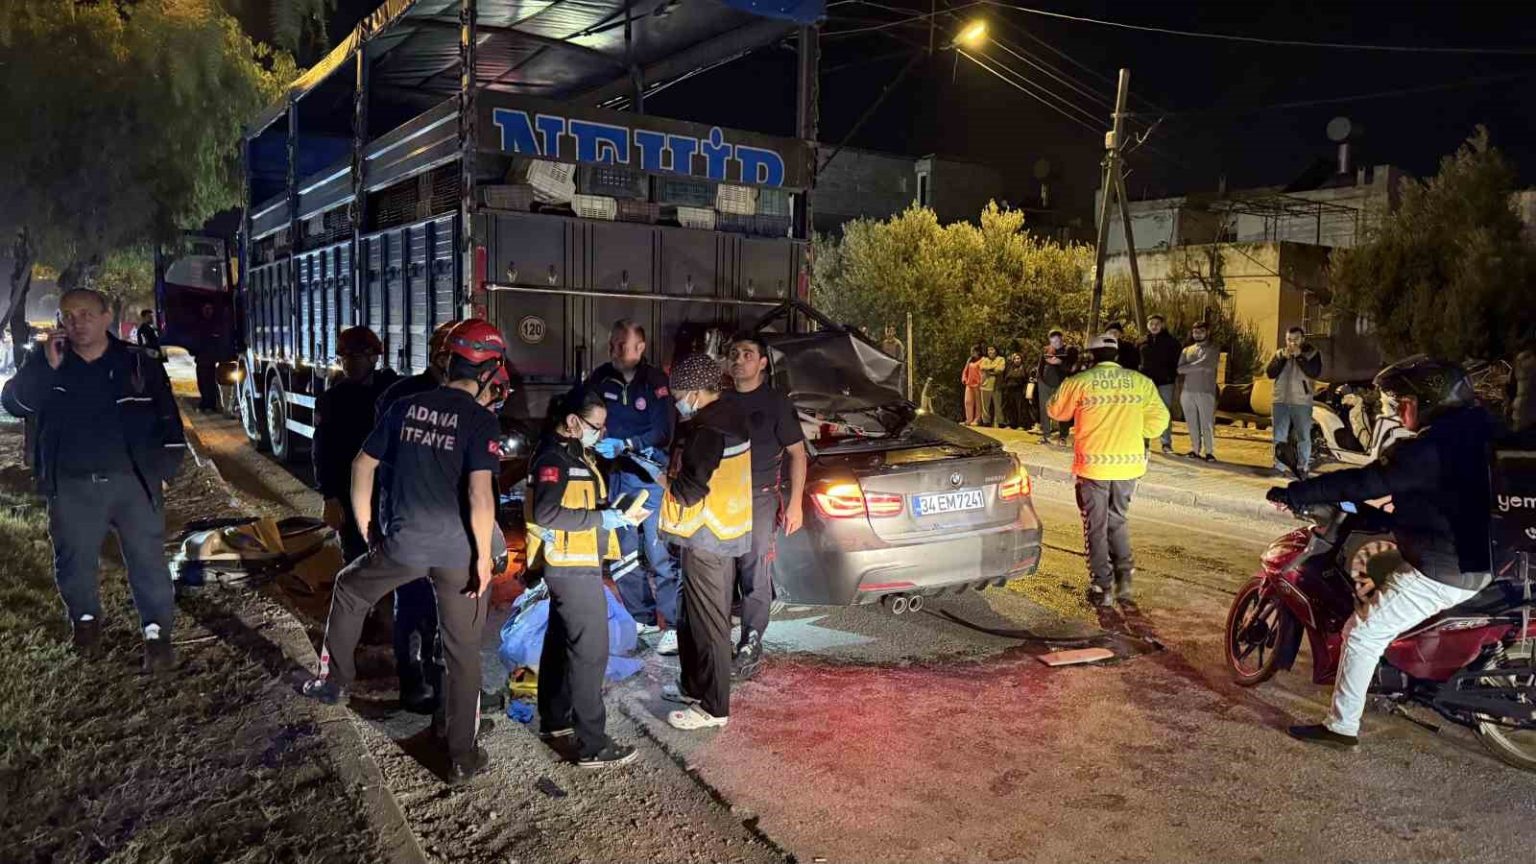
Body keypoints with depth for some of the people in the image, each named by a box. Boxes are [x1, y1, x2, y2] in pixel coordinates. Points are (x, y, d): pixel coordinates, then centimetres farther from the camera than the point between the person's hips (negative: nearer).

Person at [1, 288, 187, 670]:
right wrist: (47, 366, -21)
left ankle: (156, 632, 8)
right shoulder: (44, 363, 5)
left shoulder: (139, 363, 0)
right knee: (75, 560, 12)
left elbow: (168, 419, 4)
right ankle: (85, 619, 35)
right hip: (71, 486, 2)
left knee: (148, 560, -2)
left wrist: (165, 469, 0)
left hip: (134, 480, -1)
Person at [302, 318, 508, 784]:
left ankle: (334, 680, 41)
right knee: (463, 652, 9)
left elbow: (362, 465, 8)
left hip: (403, 543, 3)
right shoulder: (480, 419, -12)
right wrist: (483, 555, -11)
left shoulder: (406, 407, 3)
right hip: (459, 552, -3)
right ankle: (462, 757, 17)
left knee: (349, 590, 33)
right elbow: (480, 493, -21)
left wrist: (367, 530, 18)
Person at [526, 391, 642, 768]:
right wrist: (601, 518, -22)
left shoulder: (575, 454, 15)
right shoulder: (553, 458, -17)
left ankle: (555, 719, 33)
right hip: (573, 567, -11)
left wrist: (609, 508, 7)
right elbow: (547, 513, -27)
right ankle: (592, 745, -4)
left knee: (561, 641, 19)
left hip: (571, 565, 11)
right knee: (590, 650, -8)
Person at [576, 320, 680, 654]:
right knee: (622, 551, 12)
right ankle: (642, 616, 25)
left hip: (650, 474, -5)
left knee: (659, 551, -9)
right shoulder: (602, 378, 3)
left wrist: (624, 445, -23)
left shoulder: (654, 380, -9)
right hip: (616, 474, 5)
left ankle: (672, 624, -4)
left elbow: (662, 432, -14)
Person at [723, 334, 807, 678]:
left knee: (756, 575, -5)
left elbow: (797, 454, -2)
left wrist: (795, 503, -8)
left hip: (760, 498, -4)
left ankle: (750, 647, 0)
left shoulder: (776, 403, -1)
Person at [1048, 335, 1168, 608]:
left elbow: (1057, 411, 7)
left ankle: (1102, 587, 10)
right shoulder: (1141, 382, 1)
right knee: (1118, 520, 21)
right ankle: (1123, 573, 7)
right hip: (1129, 463, 3)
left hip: (1093, 464, -3)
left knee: (1096, 526, 9)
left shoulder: (1079, 382, -8)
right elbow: (1159, 420, 3)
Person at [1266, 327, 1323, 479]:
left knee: (1303, 437, 0)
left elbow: (1314, 373, -14)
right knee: (1279, 436, 3)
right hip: (1281, 401, 3)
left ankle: (1302, 467, 4)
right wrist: (1283, 358, -10)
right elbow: (1270, 373, 0)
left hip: (1302, 402, -3)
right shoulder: (1279, 353, 11)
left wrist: (1299, 356, -16)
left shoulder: (1312, 354, 2)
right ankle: (1279, 465, 8)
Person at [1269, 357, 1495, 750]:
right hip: (1481, 559, 10)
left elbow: (1364, 482, -26)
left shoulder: (1429, 448, -25)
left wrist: (1294, 493, -21)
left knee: (1363, 634, -3)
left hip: (1441, 571, -10)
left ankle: (1341, 726, 4)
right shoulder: (1480, 427, 4)